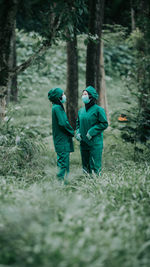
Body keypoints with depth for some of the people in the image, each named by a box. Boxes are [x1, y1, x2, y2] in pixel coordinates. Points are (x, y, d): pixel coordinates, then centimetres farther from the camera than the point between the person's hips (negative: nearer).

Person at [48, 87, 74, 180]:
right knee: (63, 163, -8)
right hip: (62, 141, -10)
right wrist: (72, 132, -8)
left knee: (63, 162, 13)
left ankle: (62, 180, 18)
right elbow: (63, 123, -21)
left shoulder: (58, 107, 15)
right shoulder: (57, 108, -15)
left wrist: (71, 131, 8)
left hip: (63, 140, 10)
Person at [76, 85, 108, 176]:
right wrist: (78, 132, 3)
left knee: (95, 165, -7)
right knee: (85, 166, 10)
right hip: (83, 142, 6)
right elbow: (78, 123, 22)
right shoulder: (81, 111, 11)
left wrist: (91, 132, -15)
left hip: (95, 142, -6)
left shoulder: (98, 109, -8)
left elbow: (104, 124, -10)